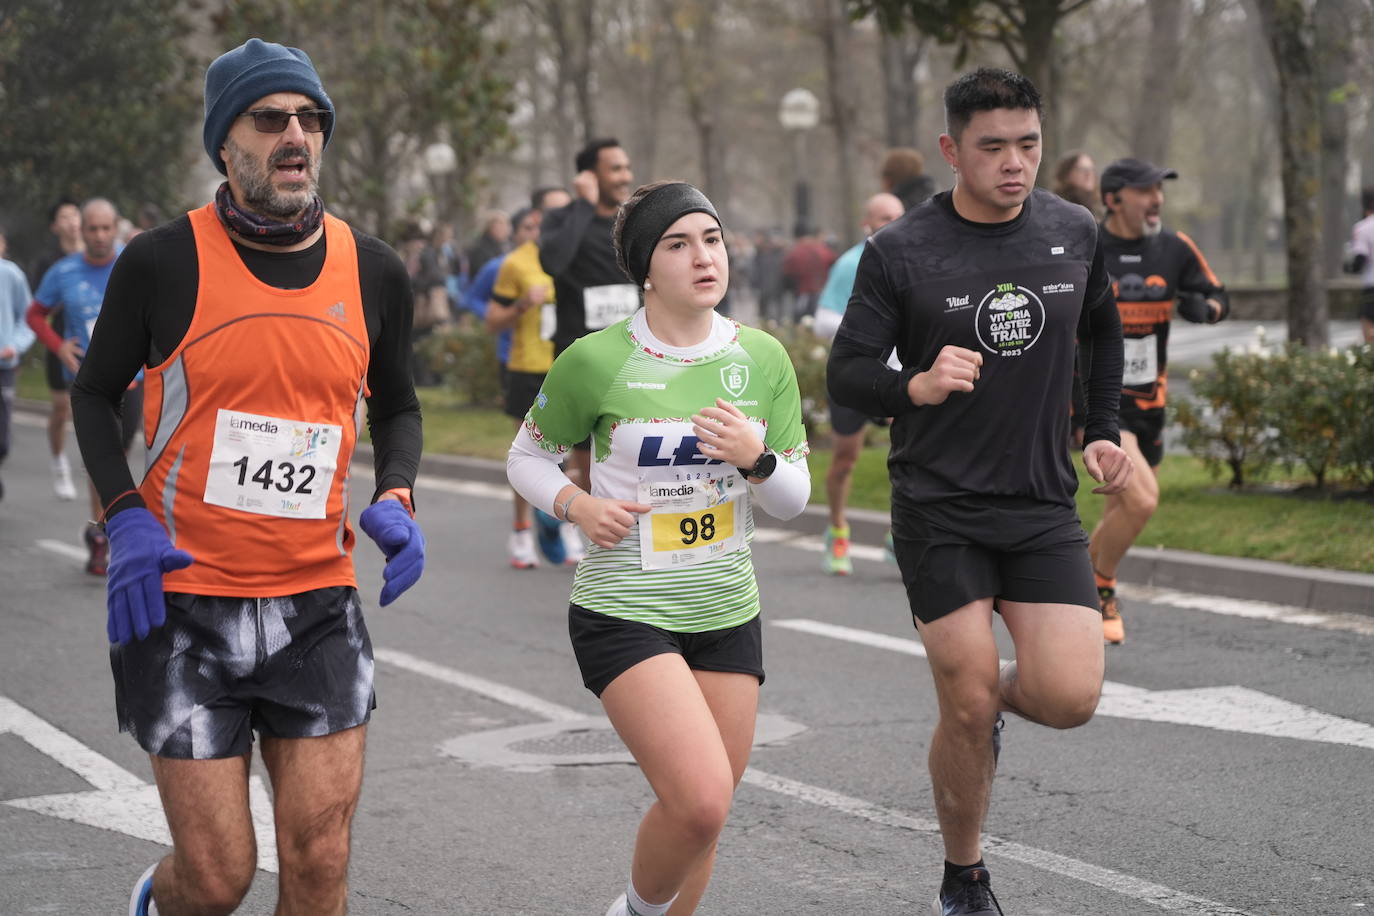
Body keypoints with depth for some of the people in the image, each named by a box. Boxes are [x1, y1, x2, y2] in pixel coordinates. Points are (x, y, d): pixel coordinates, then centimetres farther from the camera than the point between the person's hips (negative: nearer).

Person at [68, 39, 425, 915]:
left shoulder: (374, 273, 3)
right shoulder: (163, 262, -7)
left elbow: (398, 406, 18)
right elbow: (95, 392, 7)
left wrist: (395, 497, -2)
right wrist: (125, 517, -8)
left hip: (318, 605, 3)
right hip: (182, 598, -3)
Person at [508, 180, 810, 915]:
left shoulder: (763, 358, 2)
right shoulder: (596, 361, -10)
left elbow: (793, 500, 6)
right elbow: (526, 457, 5)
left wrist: (754, 460, -15)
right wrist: (578, 505, -15)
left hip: (727, 612, 5)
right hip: (623, 610, -5)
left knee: (702, 813, 10)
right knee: (700, 800, -19)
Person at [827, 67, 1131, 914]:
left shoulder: (1076, 233, 3)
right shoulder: (899, 252, -9)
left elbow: (1104, 330, 22)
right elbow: (845, 373, -10)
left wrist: (1104, 431, 16)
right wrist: (916, 387, -29)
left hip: (1044, 505, 3)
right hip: (939, 511, -3)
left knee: (1070, 698, -11)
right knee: (968, 708, -4)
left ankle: (996, 692, 26)